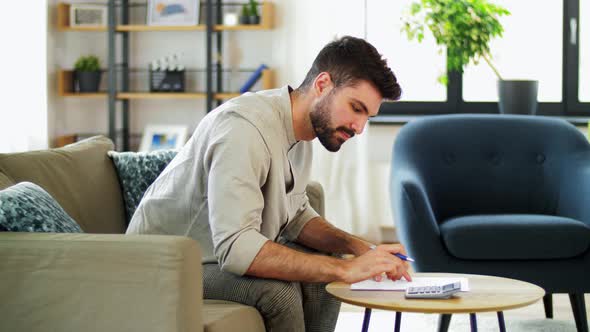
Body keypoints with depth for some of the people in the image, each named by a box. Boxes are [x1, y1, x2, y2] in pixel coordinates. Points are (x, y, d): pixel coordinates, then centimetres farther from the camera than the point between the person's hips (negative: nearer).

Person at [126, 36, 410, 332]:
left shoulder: (301, 132, 0)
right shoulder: (244, 128, -30)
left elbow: (297, 216, 10)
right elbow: (234, 247, -38)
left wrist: (356, 247, -10)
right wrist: (346, 269, -37)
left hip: (225, 250, 9)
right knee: (279, 292, -28)